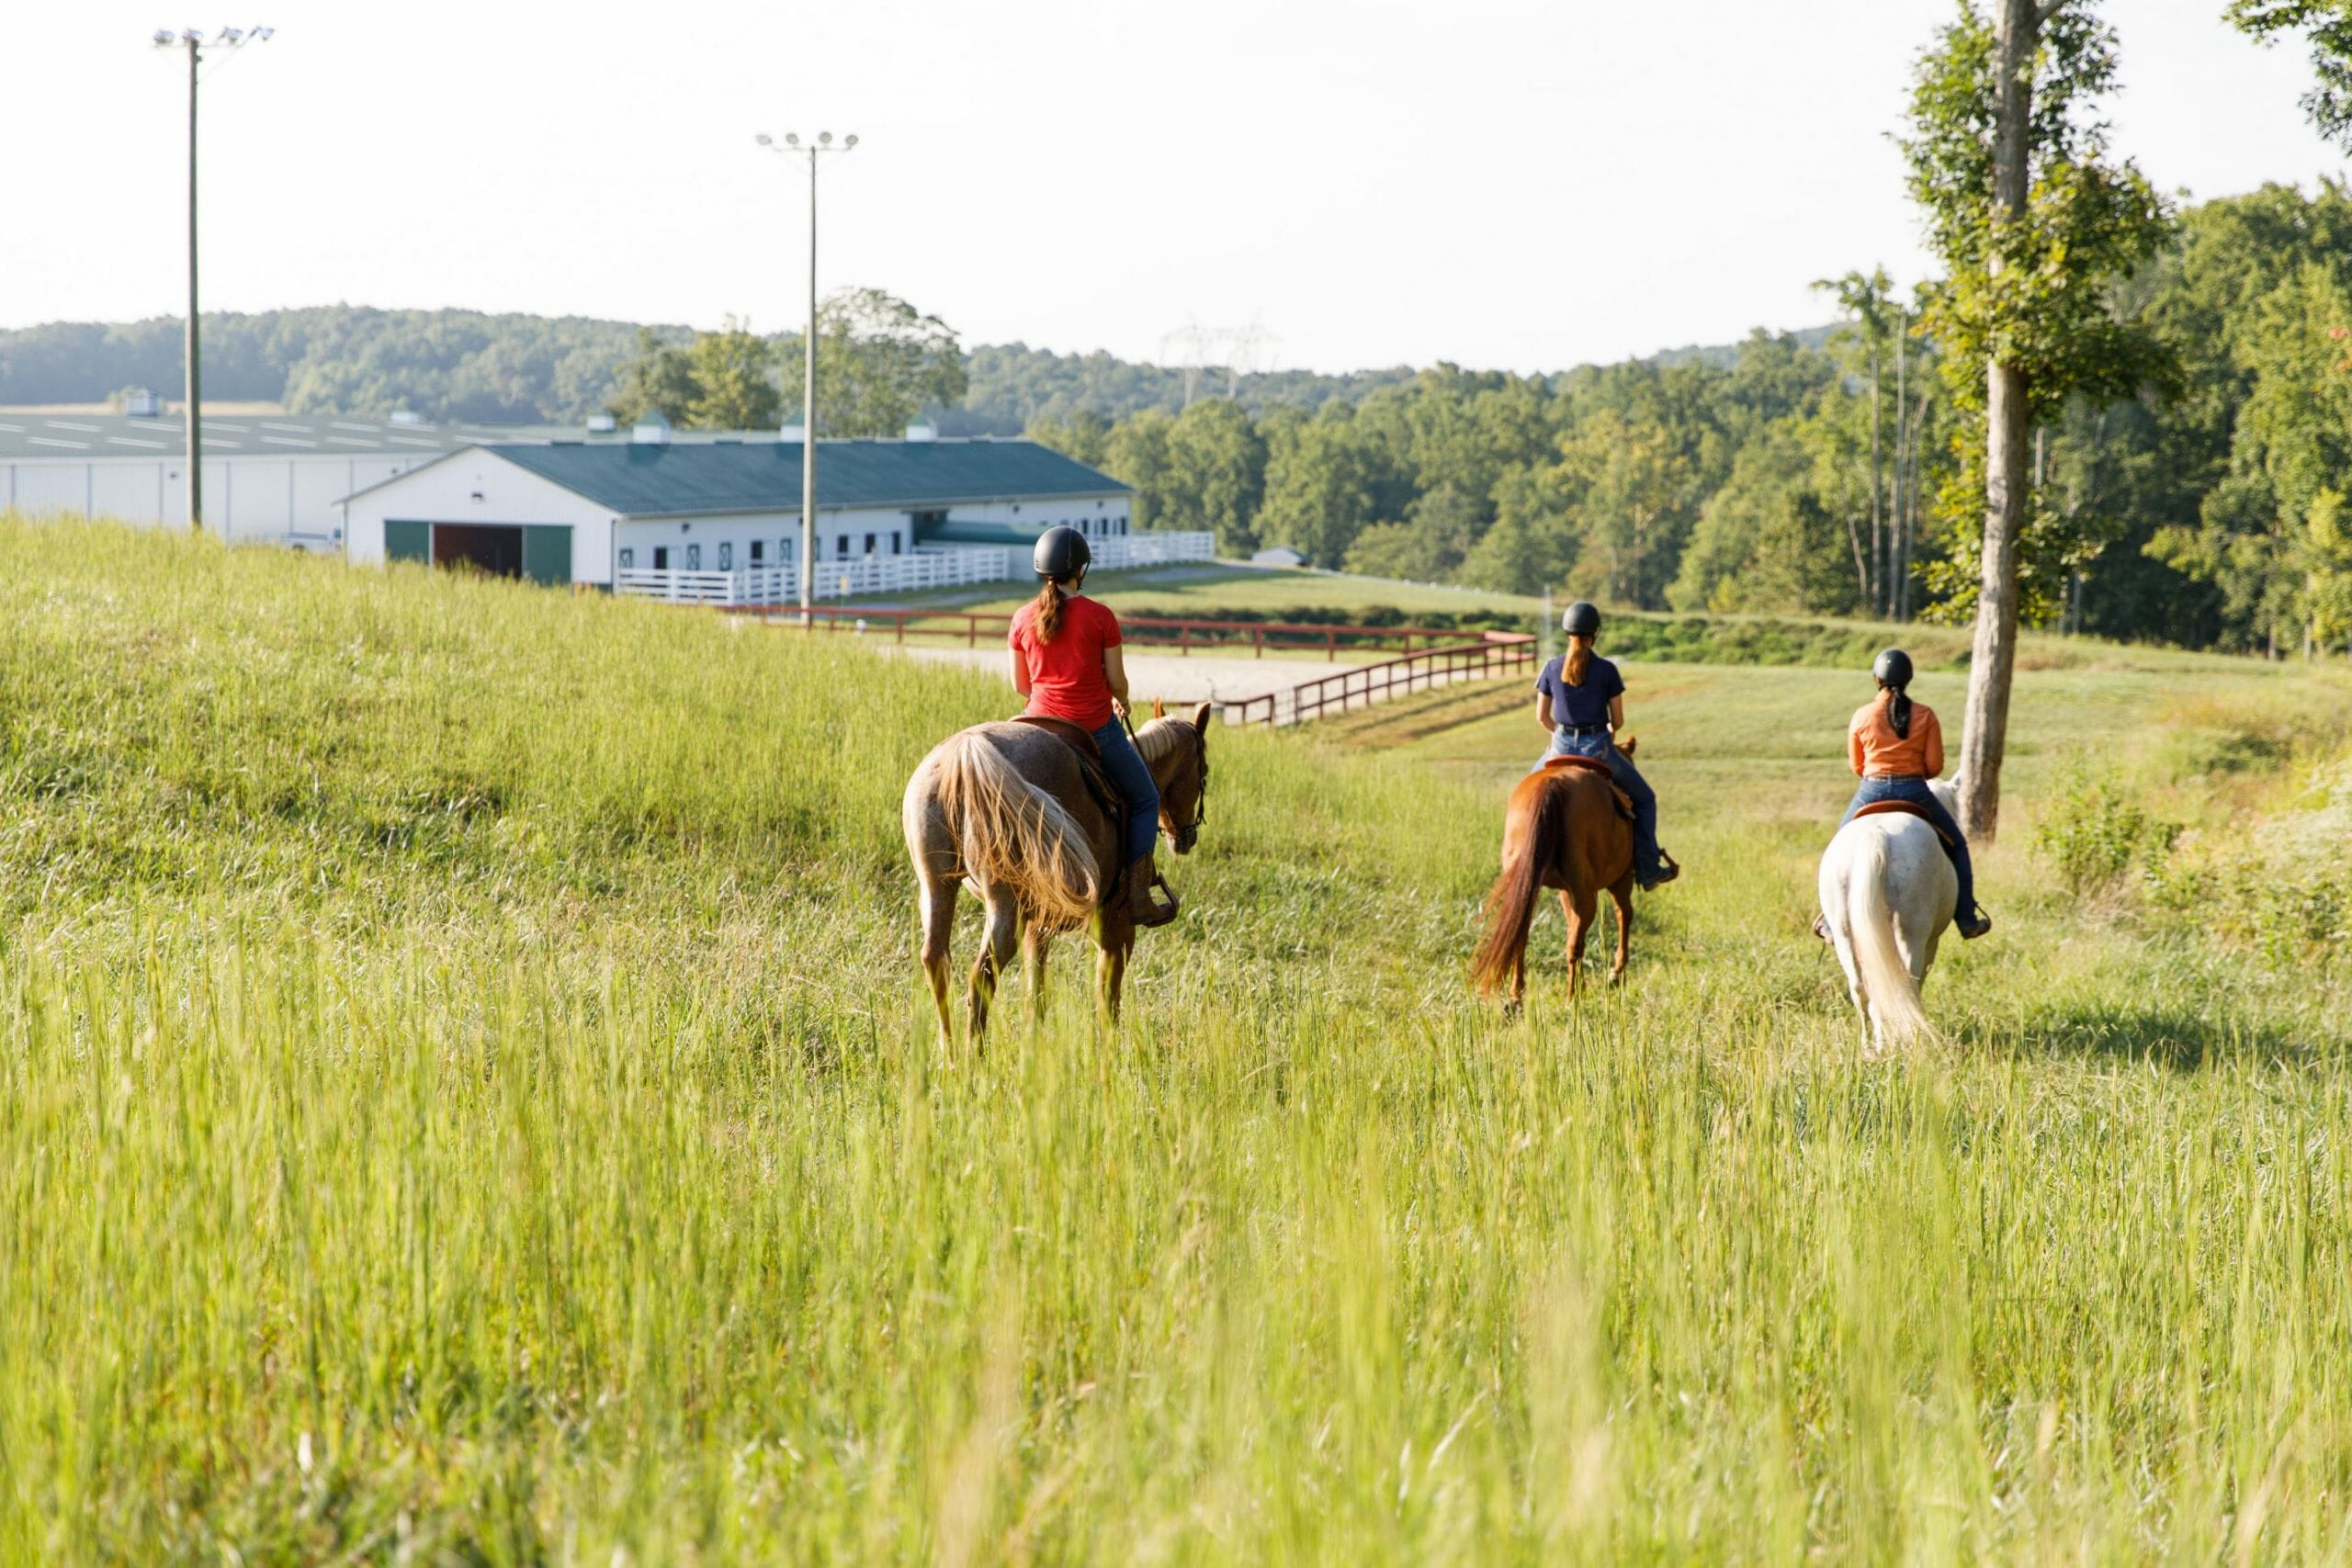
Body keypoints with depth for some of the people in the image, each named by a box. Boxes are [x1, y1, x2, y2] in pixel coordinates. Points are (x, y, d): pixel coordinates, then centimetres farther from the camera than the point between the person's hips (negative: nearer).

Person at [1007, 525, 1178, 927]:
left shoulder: (1022, 619, -1)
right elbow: (1117, 682, -6)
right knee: (1145, 800, 16)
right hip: (1097, 729, -4)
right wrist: (1120, 702, 17)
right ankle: (1138, 897, 8)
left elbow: (1020, 685, 7)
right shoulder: (1099, 616, -11)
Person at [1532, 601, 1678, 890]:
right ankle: (1648, 869, 13)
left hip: (1562, 749, 2)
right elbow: (1618, 720, -2)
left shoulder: (1552, 668, -1)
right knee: (1644, 799, 18)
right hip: (1598, 748, -2)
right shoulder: (1607, 670, -7)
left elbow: (1542, 716, 6)